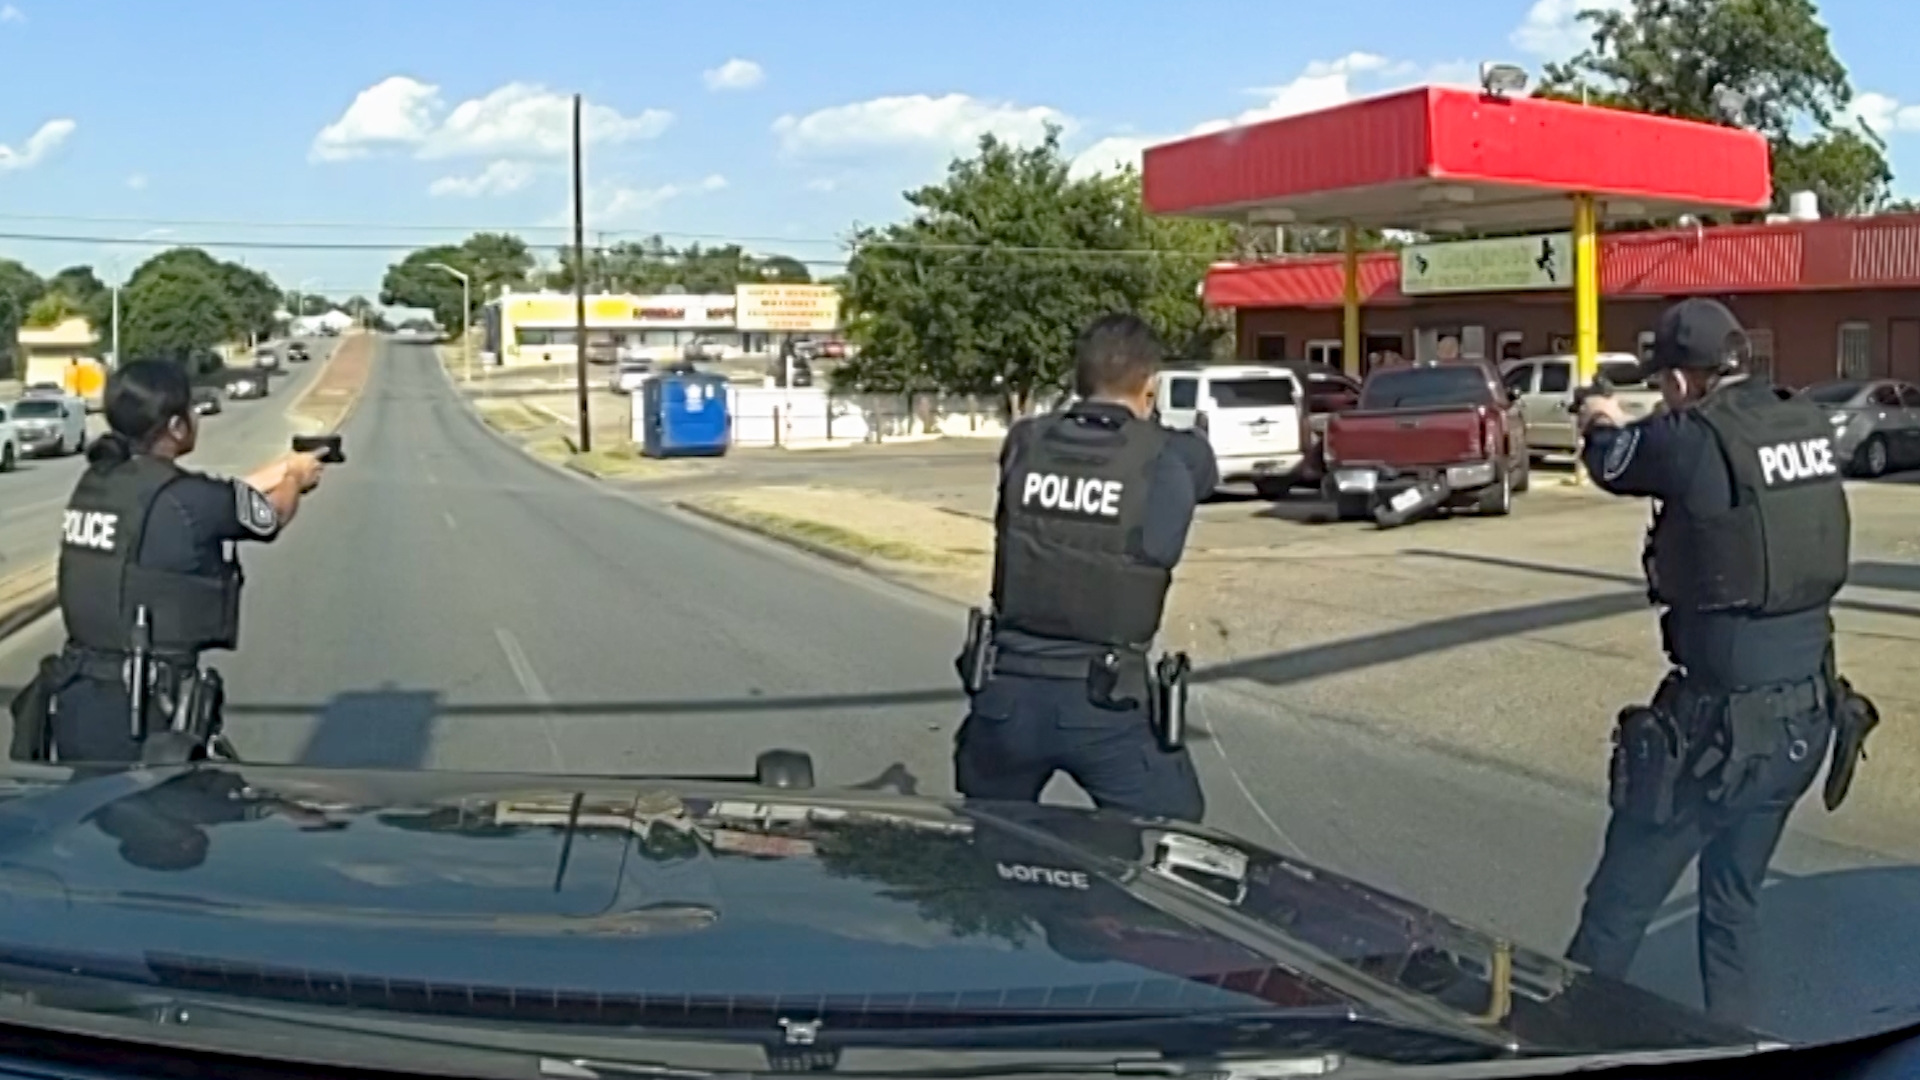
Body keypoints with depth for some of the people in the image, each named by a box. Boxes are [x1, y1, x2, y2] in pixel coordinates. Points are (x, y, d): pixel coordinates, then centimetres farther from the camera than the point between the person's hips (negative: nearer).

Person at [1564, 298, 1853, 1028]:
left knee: (1619, 907, 6)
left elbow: (1616, 461, 3)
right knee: (1734, 901, 20)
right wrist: (1631, 427, 32)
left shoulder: (1696, 439, -17)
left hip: (1719, 725, -7)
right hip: (1805, 715, 7)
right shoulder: (1809, 425, 1)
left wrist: (1603, 424, 26)